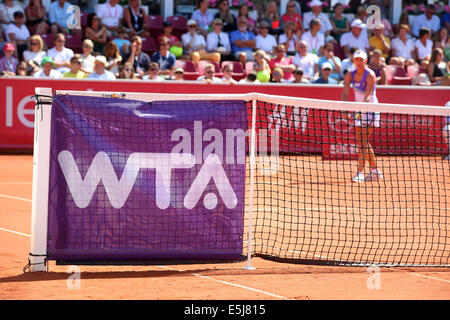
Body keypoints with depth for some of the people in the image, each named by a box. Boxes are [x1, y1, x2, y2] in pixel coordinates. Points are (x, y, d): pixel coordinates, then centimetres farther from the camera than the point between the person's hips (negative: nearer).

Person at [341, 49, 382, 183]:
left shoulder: (370, 75, -17)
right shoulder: (350, 75, -1)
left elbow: (368, 95, -26)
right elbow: (345, 93, -7)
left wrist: (361, 109, -39)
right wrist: (344, 109, -23)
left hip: (371, 109, -7)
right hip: (359, 110, 7)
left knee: (363, 142, -15)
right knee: (361, 142, 9)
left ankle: (360, 173, -18)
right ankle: (375, 171, 21)